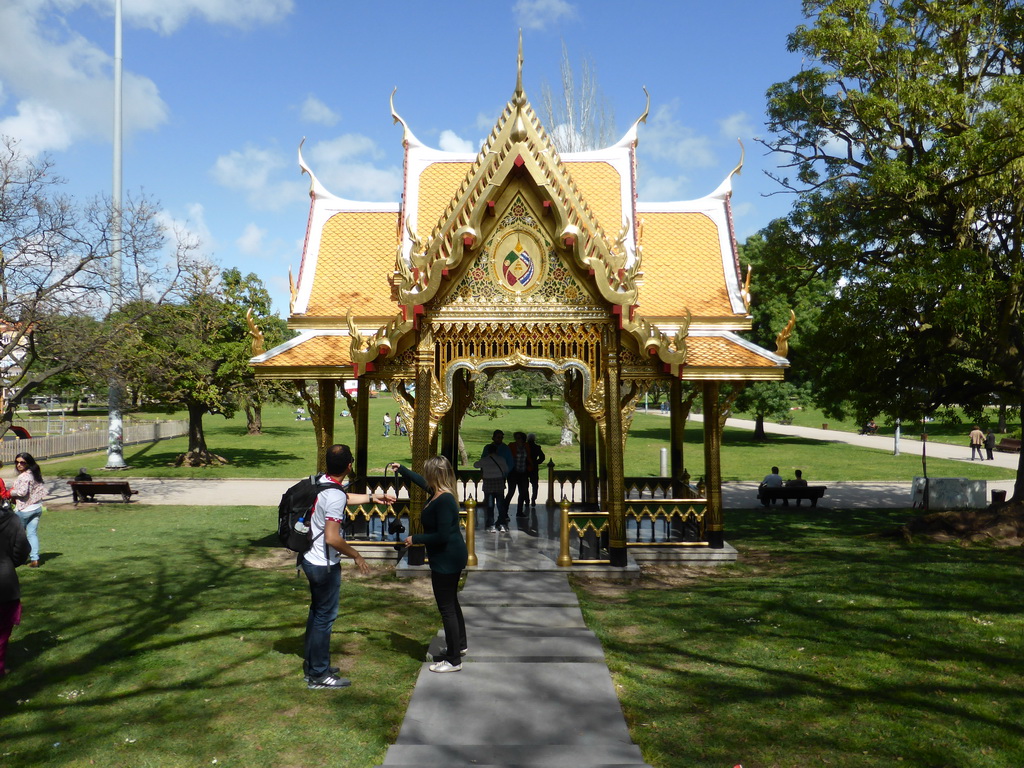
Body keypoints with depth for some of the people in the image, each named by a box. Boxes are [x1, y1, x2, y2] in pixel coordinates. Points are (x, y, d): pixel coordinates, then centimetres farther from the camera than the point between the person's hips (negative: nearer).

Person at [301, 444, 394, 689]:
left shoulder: (321, 482, 2)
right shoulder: (335, 496, -26)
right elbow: (332, 538, -29)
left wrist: (372, 497, 27)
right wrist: (356, 556, -15)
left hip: (311, 559, 9)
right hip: (325, 565, -9)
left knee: (317, 612, 21)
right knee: (325, 617, 3)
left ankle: (312, 664, 34)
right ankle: (319, 675, 15)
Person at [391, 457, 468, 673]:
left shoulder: (444, 500, -26)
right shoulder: (438, 492, 4)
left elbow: (442, 536, -28)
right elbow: (420, 481, 27)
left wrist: (415, 539, -17)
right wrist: (401, 469, 35)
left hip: (447, 559, -11)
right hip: (449, 558, 11)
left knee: (447, 607, -2)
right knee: (451, 603, 24)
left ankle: (454, 660, 8)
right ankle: (460, 645, 41)